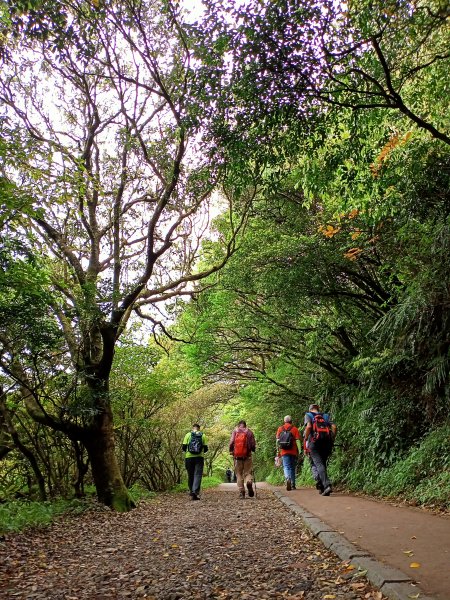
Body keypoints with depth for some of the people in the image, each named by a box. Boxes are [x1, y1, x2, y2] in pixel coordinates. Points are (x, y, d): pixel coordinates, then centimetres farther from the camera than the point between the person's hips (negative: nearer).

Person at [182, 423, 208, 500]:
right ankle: (195, 492, -16)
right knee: (198, 475, -2)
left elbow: (183, 447, 0)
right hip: (199, 457, -1)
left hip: (189, 457, 1)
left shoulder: (188, 434, 3)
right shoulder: (203, 435, 4)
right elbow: (205, 448, 3)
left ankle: (191, 491, 23)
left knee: (190, 475, 13)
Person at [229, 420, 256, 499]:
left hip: (237, 456, 0)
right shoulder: (249, 432, 6)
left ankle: (241, 492, 1)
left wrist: (231, 451, 11)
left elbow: (231, 442, -4)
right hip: (247, 456, 0)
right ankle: (249, 482, -23)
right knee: (248, 472, 8)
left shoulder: (235, 431, 6)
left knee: (239, 474, 7)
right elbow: (253, 445, 2)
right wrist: (252, 449, 22)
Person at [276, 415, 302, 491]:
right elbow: (298, 441, -5)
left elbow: (277, 440, 8)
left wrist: (278, 450, 16)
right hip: (293, 452, 0)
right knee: (292, 468, 13)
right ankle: (293, 485, 17)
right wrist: (299, 451, -3)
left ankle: (287, 479, -31)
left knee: (286, 467, -3)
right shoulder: (295, 429, 0)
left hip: (284, 452, 0)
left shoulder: (280, 429, 6)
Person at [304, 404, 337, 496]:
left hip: (314, 443, -4)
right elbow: (334, 427, 5)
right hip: (326, 443, 4)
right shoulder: (326, 416, 22)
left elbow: (308, 427, -9)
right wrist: (332, 441, 11)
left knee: (318, 464, -9)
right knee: (322, 464, 16)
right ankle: (322, 485, 12)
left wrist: (305, 442, -4)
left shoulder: (308, 415, 11)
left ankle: (327, 485, -27)